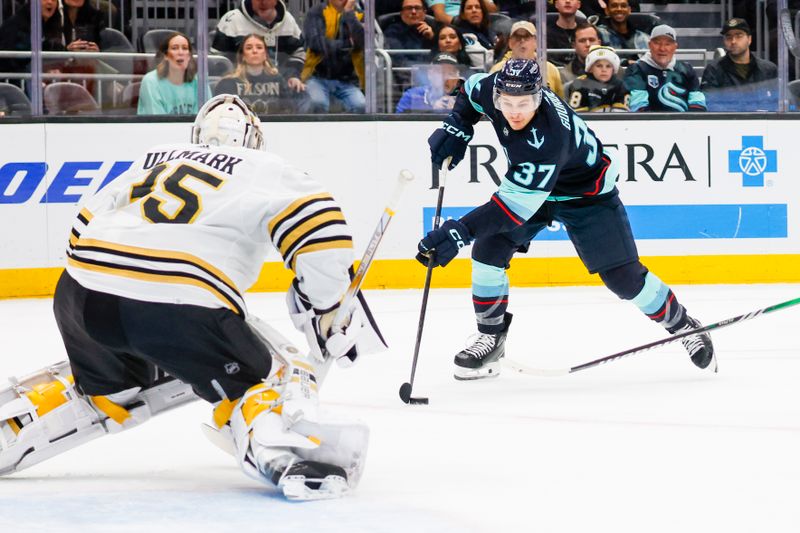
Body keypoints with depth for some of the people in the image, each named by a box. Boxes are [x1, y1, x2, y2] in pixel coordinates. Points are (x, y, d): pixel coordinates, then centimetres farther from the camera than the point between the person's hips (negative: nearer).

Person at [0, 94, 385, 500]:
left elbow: (86, 229, 27)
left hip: (80, 297, 6)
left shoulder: (152, 161, 28)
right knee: (272, 378, 9)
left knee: (104, 387, 33)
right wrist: (330, 309, 6)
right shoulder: (264, 171, 13)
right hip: (180, 307, -6)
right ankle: (286, 455, -19)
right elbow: (317, 222, -4)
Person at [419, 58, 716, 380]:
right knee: (488, 250, -11)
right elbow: (471, 90, 4)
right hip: (528, 182, 6)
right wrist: (456, 127, -11)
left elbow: (515, 205, -45)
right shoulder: (493, 89, -23)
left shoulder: (548, 138, -43)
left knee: (623, 277, -8)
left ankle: (683, 326, 13)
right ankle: (491, 338, 3)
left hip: (586, 194, -6)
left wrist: (461, 231, -51)